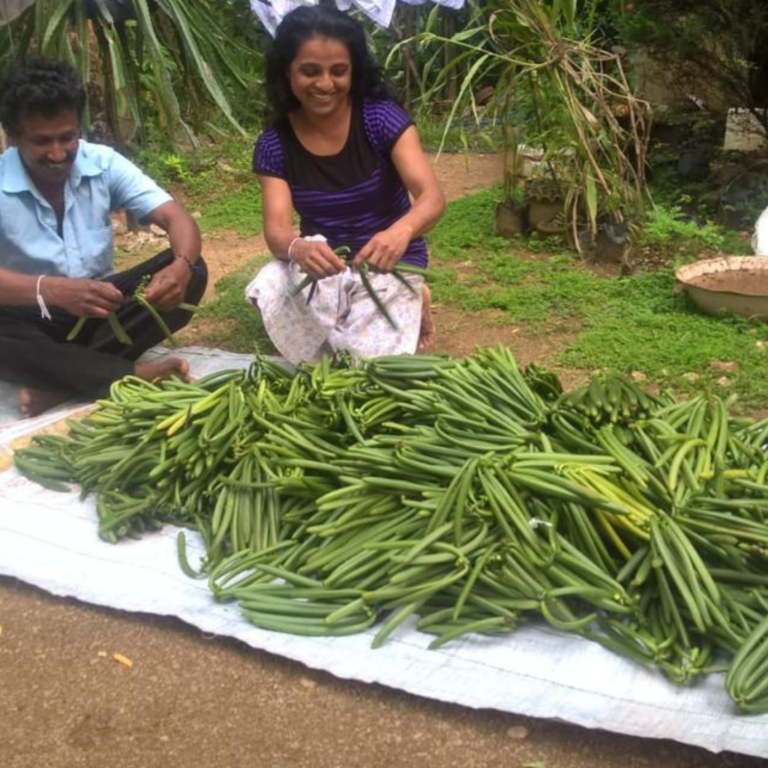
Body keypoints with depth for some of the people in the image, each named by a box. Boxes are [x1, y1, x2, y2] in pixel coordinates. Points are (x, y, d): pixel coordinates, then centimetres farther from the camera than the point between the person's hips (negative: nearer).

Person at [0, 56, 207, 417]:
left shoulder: (103, 163, -7)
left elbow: (176, 218, -14)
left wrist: (182, 265, -37)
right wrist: (52, 290, -48)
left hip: (102, 307, 4)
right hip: (32, 320, -3)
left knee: (191, 272, -20)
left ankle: (59, 383, -26)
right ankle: (134, 374, -26)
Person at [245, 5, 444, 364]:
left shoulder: (380, 116, -14)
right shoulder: (274, 143, -7)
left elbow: (432, 196, -24)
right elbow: (276, 228, -16)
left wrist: (401, 231, -48)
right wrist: (299, 248, -42)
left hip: (388, 261, -2)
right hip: (321, 260, 2)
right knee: (270, 291, -30)